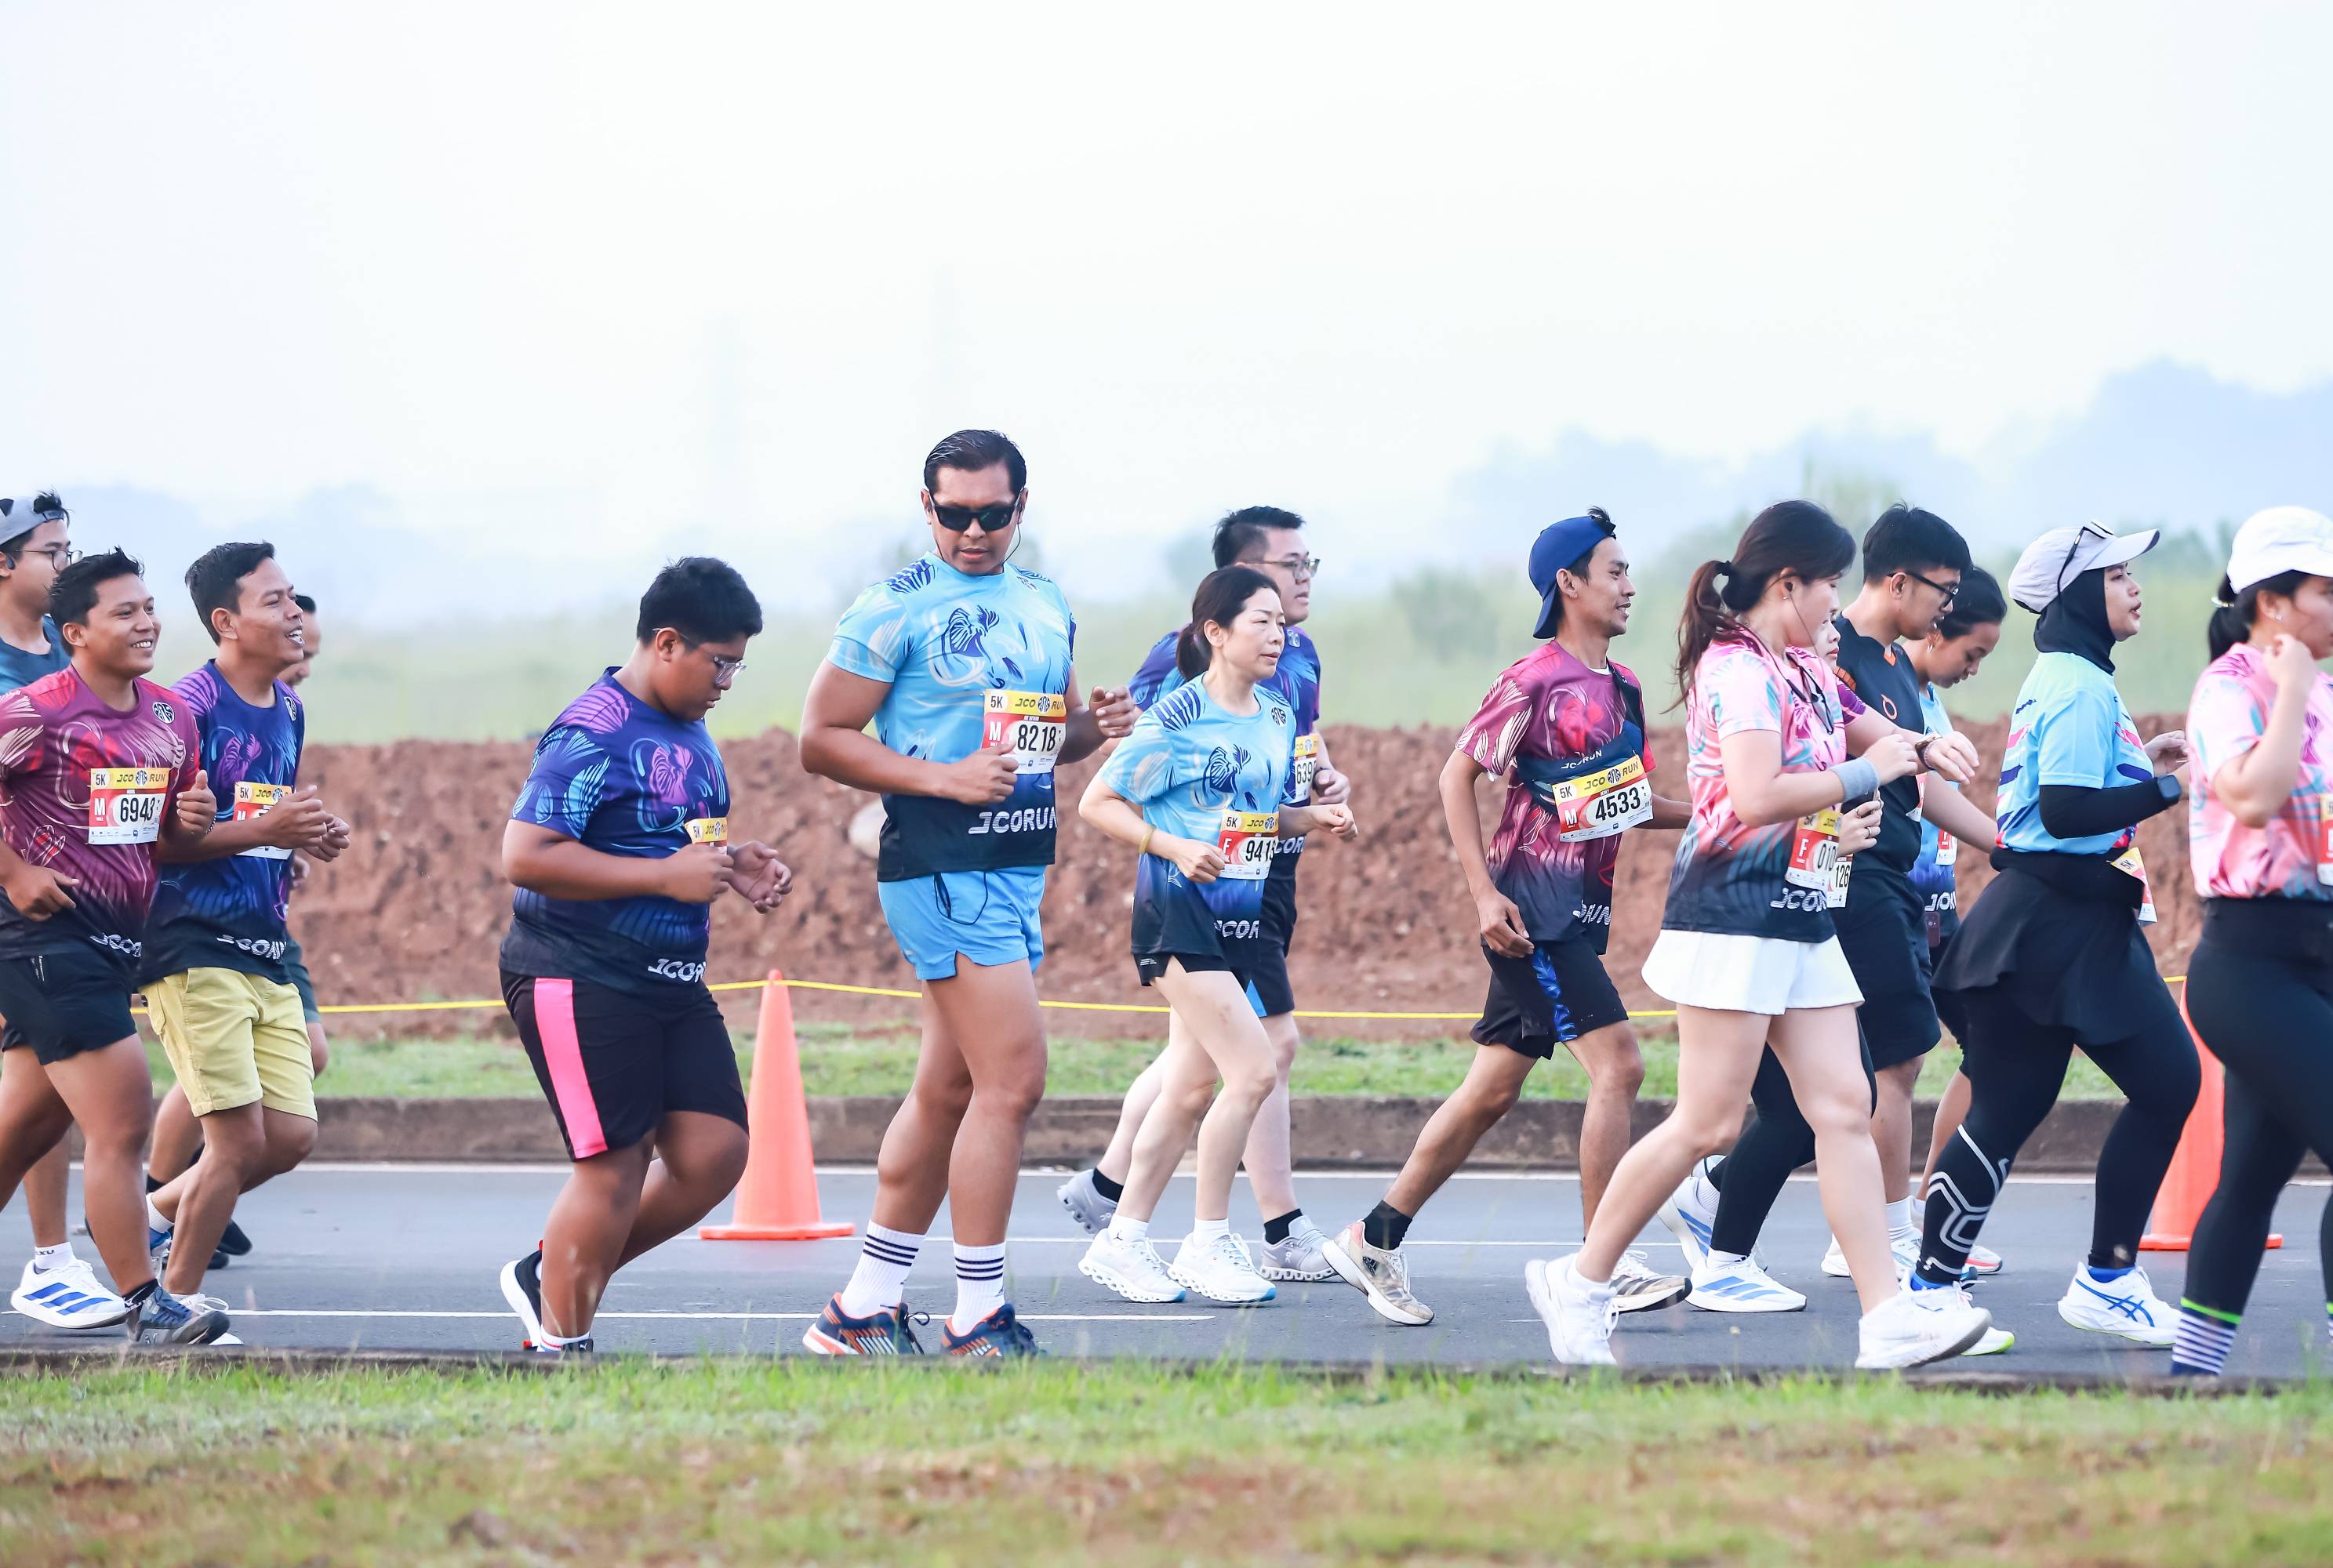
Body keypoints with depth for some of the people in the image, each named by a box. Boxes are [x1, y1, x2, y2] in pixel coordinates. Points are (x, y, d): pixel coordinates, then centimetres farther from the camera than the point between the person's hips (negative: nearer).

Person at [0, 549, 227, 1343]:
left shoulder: (171, 717, 13)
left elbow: (164, 841, 23)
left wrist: (190, 823, 0)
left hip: (115, 940, 8)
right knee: (122, 1117, -11)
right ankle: (146, 1306, -7)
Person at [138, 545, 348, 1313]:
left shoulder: (288, 710, 14)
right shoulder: (190, 706, -13)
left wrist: (309, 837, 6)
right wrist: (260, 829, -23)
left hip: (266, 948, 8)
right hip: (194, 950, -8)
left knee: (292, 1135, 5)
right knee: (241, 1139, -10)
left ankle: (159, 1212, 26)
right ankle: (178, 1300, 4)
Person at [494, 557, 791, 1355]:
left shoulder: (689, 733, 15)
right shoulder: (594, 734, -16)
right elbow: (527, 856, -24)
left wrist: (733, 863, 9)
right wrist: (667, 876, -23)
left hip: (670, 982, 9)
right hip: (579, 981, -9)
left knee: (714, 1153, 3)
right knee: (614, 1169, -7)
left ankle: (553, 1277, 19)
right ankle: (561, 1345, 7)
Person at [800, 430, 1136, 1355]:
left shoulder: (1045, 608, 15)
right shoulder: (895, 610, -7)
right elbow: (822, 739, -8)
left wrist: (1094, 727, 3)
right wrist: (941, 778, -18)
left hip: (1020, 865, 8)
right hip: (942, 864, -8)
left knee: (950, 1090, 11)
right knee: (1012, 1078, -14)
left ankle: (864, 1307, 19)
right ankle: (978, 1320, -8)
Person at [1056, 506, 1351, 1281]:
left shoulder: (1300, 652, 13)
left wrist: (1326, 778, 8)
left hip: (1273, 873, 9)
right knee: (1271, 1042, -9)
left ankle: (1105, 1188, 29)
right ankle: (1284, 1237, -3)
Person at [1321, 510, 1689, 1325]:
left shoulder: (1621, 685, 13)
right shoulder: (1534, 680, -11)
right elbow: (1457, 775, -11)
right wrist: (1484, 893, -17)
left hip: (1582, 907, 9)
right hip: (1532, 907, -9)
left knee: (1493, 1089, 10)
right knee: (1616, 1062, -15)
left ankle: (1374, 1240, 18)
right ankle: (1606, 1266, -12)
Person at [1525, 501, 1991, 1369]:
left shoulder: (1804, 670, 15)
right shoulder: (1739, 669, -14)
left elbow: (1860, 728, 34)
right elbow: (1756, 795, -26)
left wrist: (1917, 748, 11)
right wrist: (1863, 776, -14)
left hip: (1802, 914, 9)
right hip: (1734, 913, -9)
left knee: (1844, 1108, 1)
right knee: (1707, 1122, -6)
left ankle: (1887, 1320, -4)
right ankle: (1579, 1283, 7)